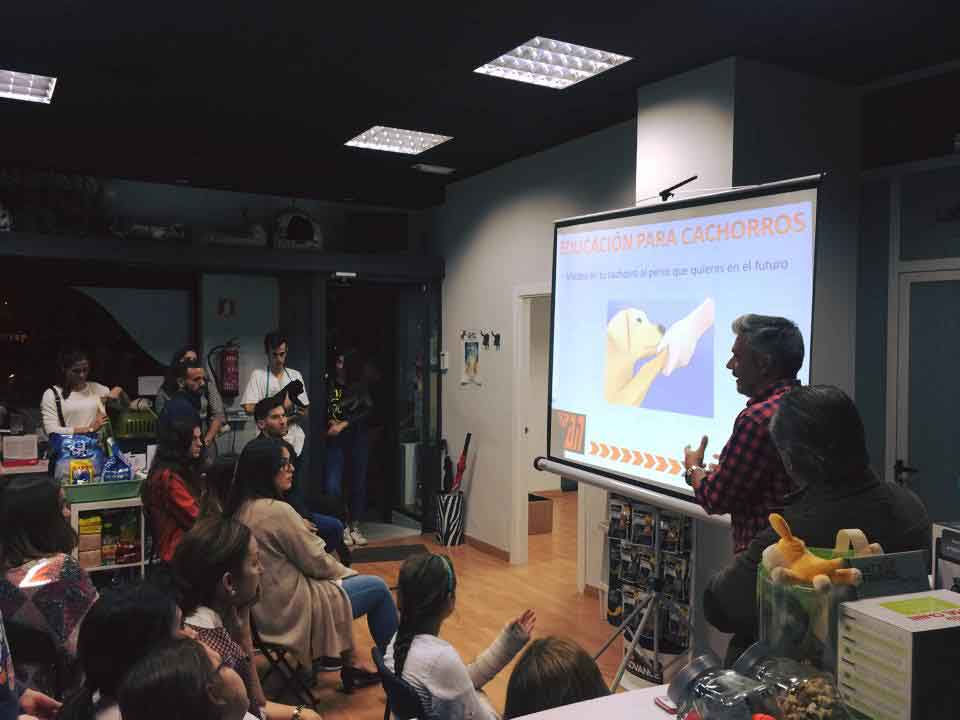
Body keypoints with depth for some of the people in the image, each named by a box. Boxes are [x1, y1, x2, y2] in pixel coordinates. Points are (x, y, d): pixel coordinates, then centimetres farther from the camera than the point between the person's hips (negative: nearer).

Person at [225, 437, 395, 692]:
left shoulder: (241, 508, 2)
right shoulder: (277, 510, -25)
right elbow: (316, 562, -16)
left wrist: (341, 571, 13)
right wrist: (346, 572, 4)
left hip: (265, 606, 9)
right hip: (291, 609, -9)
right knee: (378, 588, 5)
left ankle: (348, 666, 29)